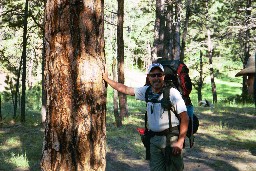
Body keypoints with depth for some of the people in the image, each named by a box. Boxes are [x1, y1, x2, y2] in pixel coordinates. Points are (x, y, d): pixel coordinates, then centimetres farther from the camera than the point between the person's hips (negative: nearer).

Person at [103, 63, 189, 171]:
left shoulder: (172, 93, -11)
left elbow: (184, 118, -13)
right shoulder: (146, 91, 6)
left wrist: (180, 142, -17)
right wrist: (106, 79, 20)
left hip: (171, 138, -5)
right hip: (154, 140, 5)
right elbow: (124, 89, 16)